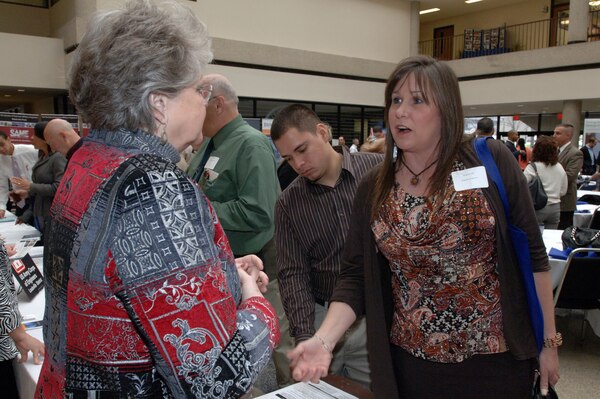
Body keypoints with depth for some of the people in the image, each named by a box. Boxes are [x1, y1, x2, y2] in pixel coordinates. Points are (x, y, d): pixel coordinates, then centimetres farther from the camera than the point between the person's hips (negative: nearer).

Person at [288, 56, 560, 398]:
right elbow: (356, 276, -3)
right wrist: (323, 340, -17)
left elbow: (532, 253, -4)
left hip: (496, 358, -2)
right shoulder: (373, 188, -2)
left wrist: (549, 340, -1)